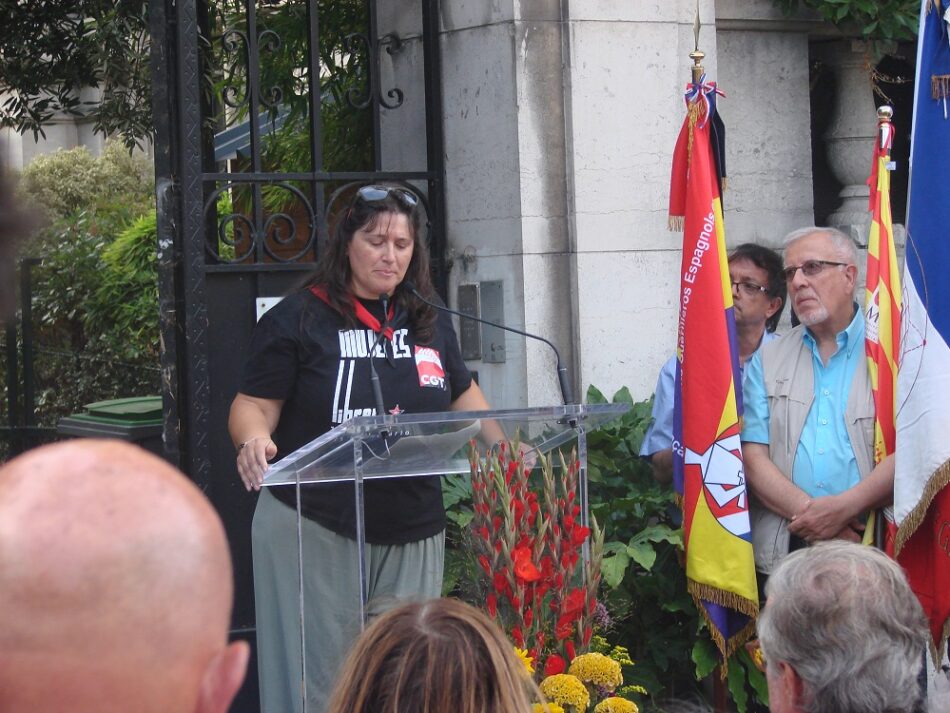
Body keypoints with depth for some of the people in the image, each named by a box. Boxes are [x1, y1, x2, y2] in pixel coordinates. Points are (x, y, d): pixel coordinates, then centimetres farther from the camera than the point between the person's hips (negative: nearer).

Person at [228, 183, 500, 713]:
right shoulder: (299, 320, -4)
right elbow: (253, 406, -6)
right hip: (313, 530, -4)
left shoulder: (430, 324, 11)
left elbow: (464, 396, 24)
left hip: (413, 535, 5)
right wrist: (254, 440, -28)